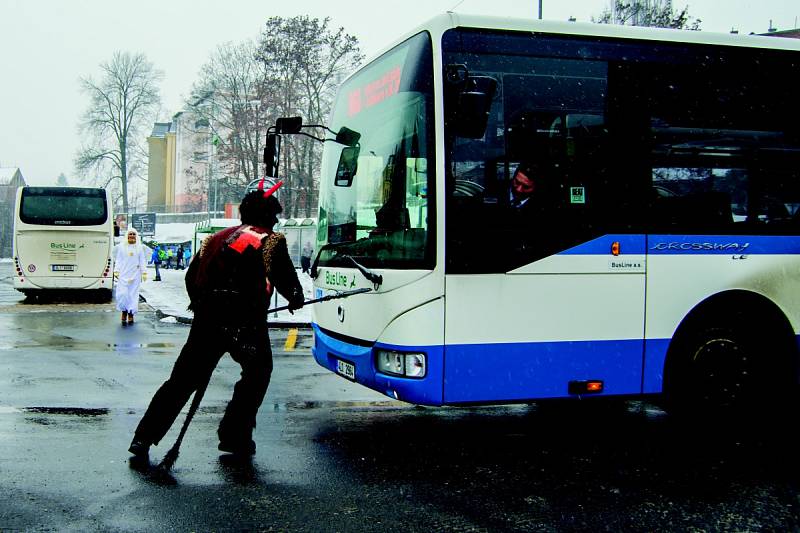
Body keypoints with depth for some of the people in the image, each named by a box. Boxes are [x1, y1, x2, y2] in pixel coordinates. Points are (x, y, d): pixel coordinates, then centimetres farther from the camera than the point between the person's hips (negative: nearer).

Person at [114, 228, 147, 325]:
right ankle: (124, 312, 4)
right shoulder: (121, 247, 9)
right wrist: (116, 271, 1)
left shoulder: (139, 248, 11)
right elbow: (118, 260, 9)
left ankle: (130, 314, 5)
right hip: (123, 274, -1)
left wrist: (144, 273, 3)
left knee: (133, 294, -1)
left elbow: (142, 261, 10)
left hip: (135, 275, 1)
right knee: (122, 294, -10)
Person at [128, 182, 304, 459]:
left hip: (207, 319, 5)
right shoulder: (272, 241, 5)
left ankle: (144, 438, 9)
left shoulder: (216, 238, 20)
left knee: (183, 379, 11)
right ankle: (234, 436, 17)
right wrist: (296, 298, 22)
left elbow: (192, 277, 20)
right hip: (246, 323, -5)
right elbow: (285, 279, 1)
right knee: (257, 373, 18)